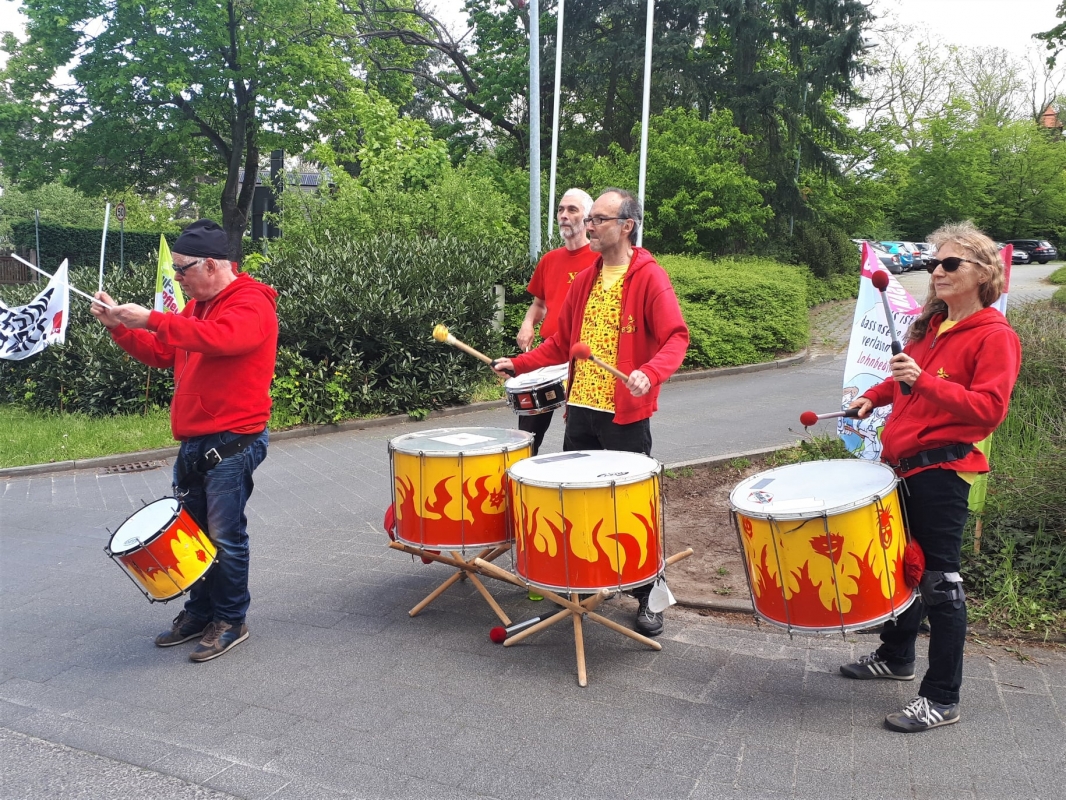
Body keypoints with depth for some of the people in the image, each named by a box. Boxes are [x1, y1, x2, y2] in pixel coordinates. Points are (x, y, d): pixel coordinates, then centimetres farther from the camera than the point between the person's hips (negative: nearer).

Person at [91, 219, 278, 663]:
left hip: (232, 443, -9)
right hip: (194, 441, 9)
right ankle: (199, 612, 30)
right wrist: (120, 325, 7)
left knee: (225, 536, -1)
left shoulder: (251, 303, -13)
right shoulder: (198, 305, 15)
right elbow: (161, 353, 21)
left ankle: (231, 621, 14)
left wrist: (152, 319, -27)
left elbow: (221, 338, -33)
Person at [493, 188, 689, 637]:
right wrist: (519, 364, 9)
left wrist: (649, 373, -35)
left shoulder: (650, 278, -7)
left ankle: (647, 600, 17)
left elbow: (676, 338, -17)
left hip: (625, 414, -6)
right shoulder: (585, 281, 13)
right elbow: (561, 343, 19)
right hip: (580, 409, 7)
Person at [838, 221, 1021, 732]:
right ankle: (896, 656, 39)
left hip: (942, 470, -8)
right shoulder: (930, 325, 13)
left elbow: (989, 408, -22)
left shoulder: (995, 336, -11)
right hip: (903, 463, 8)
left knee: (939, 579, -2)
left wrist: (924, 381, -30)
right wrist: (875, 396, 14)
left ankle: (942, 699, 9)